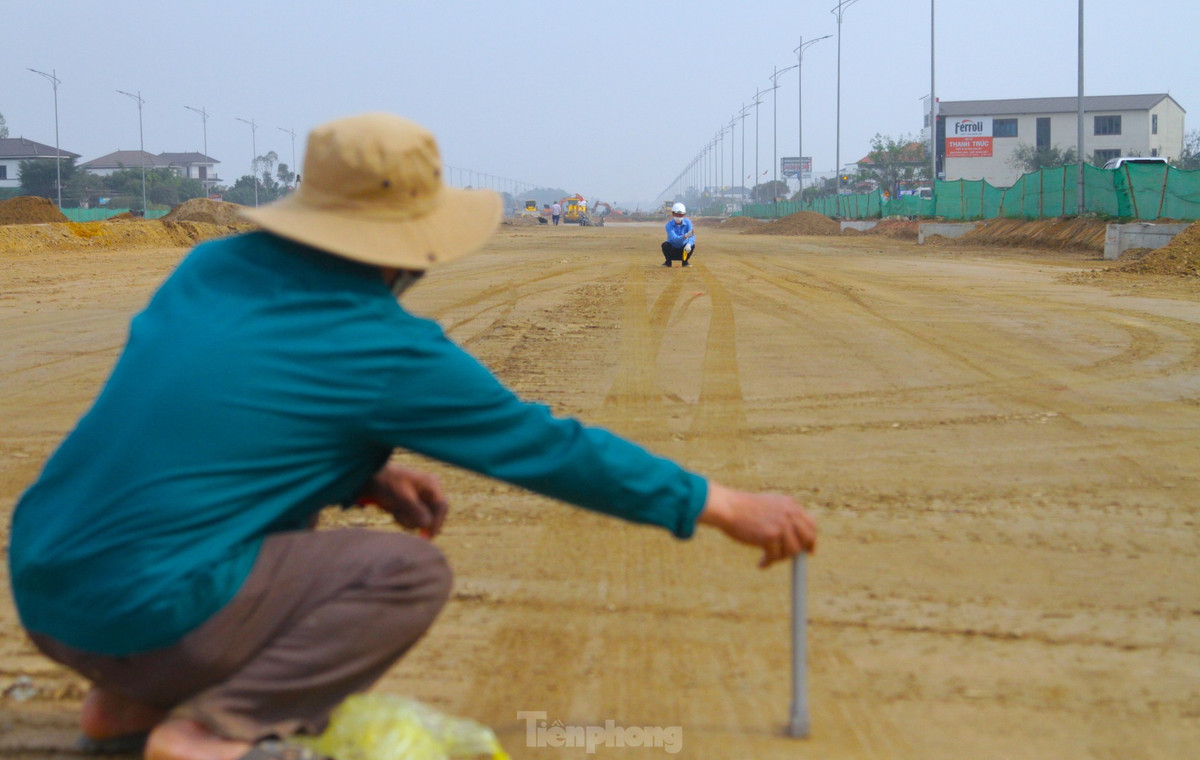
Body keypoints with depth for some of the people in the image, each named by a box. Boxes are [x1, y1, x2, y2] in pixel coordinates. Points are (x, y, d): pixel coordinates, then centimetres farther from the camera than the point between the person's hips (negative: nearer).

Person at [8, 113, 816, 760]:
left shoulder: (213, 268, 8)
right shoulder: (387, 350, -9)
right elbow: (546, 446, -1)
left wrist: (366, 478, 14)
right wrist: (725, 507, 8)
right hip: (146, 614, -8)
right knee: (412, 571, 1)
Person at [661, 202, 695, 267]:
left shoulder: (687, 222, -13)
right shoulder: (669, 225, -19)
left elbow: (692, 236, -26)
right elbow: (674, 238, -35)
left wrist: (689, 244, -50)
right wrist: (686, 236, -53)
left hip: (683, 249, 1)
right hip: (672, 249, -1)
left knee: (692, 245, -27)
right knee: (665, 244, -30)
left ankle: (685, 261, -1)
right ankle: (668, 261, -3)